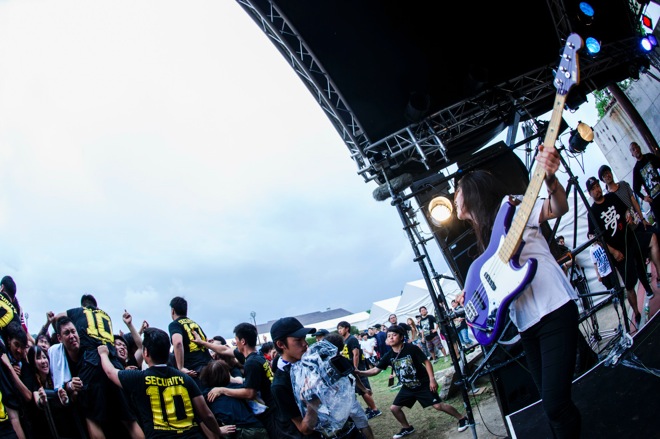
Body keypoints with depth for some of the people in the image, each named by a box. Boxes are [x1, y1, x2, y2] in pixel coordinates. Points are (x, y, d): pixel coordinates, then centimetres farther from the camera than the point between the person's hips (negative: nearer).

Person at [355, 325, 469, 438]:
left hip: (423, 384, -5)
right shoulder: (389, 356, -7)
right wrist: (359, 372, -18)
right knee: (394, 408, 4)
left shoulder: (411, 348, -21)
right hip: (407, 387, 6)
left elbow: (426, 362, -15)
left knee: (438, 405, -10)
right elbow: (376, 370, -5)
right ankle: (407, 428, 27)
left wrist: (432, 379, -21)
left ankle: (462, 419, 11)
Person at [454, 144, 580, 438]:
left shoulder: (509, 208, -4)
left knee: (555, 405, -13)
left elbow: (559, 208, -21)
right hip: (526, 322, 8)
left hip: (554, 311, -8)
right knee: (550, 402, 14)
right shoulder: (485, 234, 18)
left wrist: (550, 179, -41)